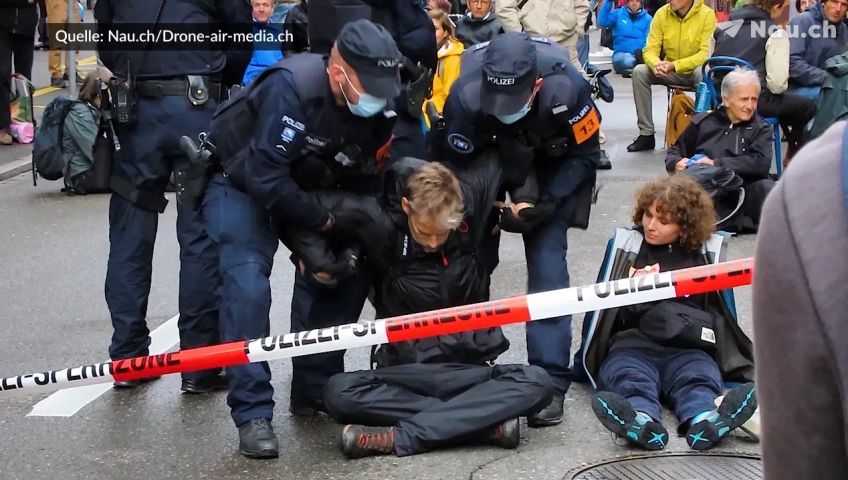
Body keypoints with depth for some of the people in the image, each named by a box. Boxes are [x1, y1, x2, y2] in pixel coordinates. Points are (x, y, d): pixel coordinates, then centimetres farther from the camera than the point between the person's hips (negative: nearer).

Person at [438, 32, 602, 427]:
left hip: (550, 169, -1)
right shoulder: (466, 96, -35)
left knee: (547, 265, -13)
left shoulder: (566, 89, -36)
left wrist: (549, 201, -26)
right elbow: (453, 166, -18)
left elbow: (585, 154, -17)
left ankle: (550, 379, -10)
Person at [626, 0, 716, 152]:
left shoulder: (707, 14, -17)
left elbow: (706, 53, -22)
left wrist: (674, 65, -33)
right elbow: (650, 49, -8)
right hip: (670, 72, 4)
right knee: (639, 71, -19)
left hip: (695, 71, -4)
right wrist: (656, 64, -32)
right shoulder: (662, 13, -7)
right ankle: (646, 134, -14)